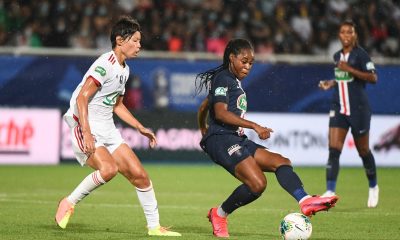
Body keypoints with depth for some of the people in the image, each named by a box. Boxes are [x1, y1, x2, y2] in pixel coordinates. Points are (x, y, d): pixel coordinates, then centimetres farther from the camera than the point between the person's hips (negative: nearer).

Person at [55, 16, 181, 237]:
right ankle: (69, 203, -11)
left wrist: (141, 128, 21)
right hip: (86, 129, -9)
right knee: (109, 168, -31)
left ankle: (154, 227, 13)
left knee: (139, 174, 2)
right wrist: (87, 134, -30)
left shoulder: (124, 69, 14)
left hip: (108, 132, 9)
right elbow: (81, 98, -22)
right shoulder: (105, 64, -16)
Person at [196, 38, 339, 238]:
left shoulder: (235, 82, 24)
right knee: (257, 184, -23)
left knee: (281, 162, -7)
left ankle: (305, 201, -29)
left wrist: (204, 132, 42)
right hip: (222, 140, -10)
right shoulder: (223, 78, -6)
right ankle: (219, 214, -3)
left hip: (237, 140, 10)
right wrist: (254, 126, -24)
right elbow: (220, 113, -20)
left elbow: (203, 107, 33)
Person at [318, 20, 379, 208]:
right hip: (339, 108, 5)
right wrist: (330, 84, 9)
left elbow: (373, 78, -18)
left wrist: (350, 70, -23)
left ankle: (373, 187, 31)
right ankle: (330, 191, -15)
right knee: (333, 150, -10)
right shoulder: (337, 56, 11)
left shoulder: (360, 54, -9)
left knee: (363, 151, 8)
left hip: (358, 109, -5)